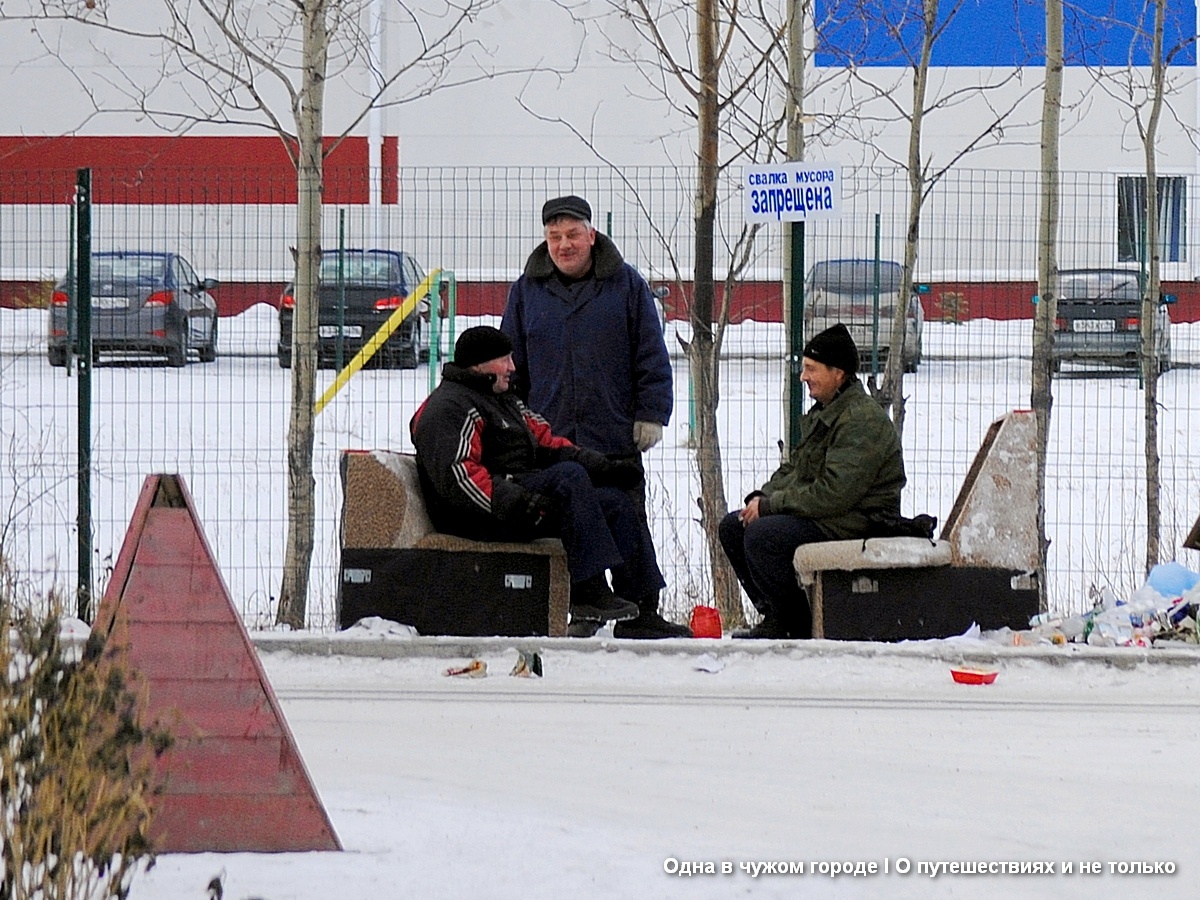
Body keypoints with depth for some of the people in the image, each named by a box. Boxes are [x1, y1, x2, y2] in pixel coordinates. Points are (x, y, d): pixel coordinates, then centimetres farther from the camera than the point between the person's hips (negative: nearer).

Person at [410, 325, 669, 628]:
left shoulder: (505, 401, 26)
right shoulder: (448, 409, -9)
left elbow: (547, 443, 25)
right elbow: (456, 473, -23)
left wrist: (603, 467, 10)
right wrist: (512, 502, -34)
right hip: (478, 519, -11)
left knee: (616, 501, 5)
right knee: (570, 476, -29)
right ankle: (589, 592, -33)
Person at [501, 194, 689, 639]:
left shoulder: (626, 285, 2)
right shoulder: (527, 291, 8)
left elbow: (652, 357, 3)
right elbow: (509, 364, 13)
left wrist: (651, 415, -4)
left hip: (617, 438, -2)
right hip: (548, 439, 2)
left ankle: (640, 614, 9)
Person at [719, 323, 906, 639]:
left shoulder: (863, 421, -19)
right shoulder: (823, 413, 16)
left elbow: (833, 493, -26)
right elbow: (792, 470, 21)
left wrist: (770, 505, -19)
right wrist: (763, 497, -1)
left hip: (856, 524, -11)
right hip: (819, 515, 11)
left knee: (761, 535, -27)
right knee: (732, 527, 7)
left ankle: (799, 625, -14)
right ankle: (773, 616, 7)